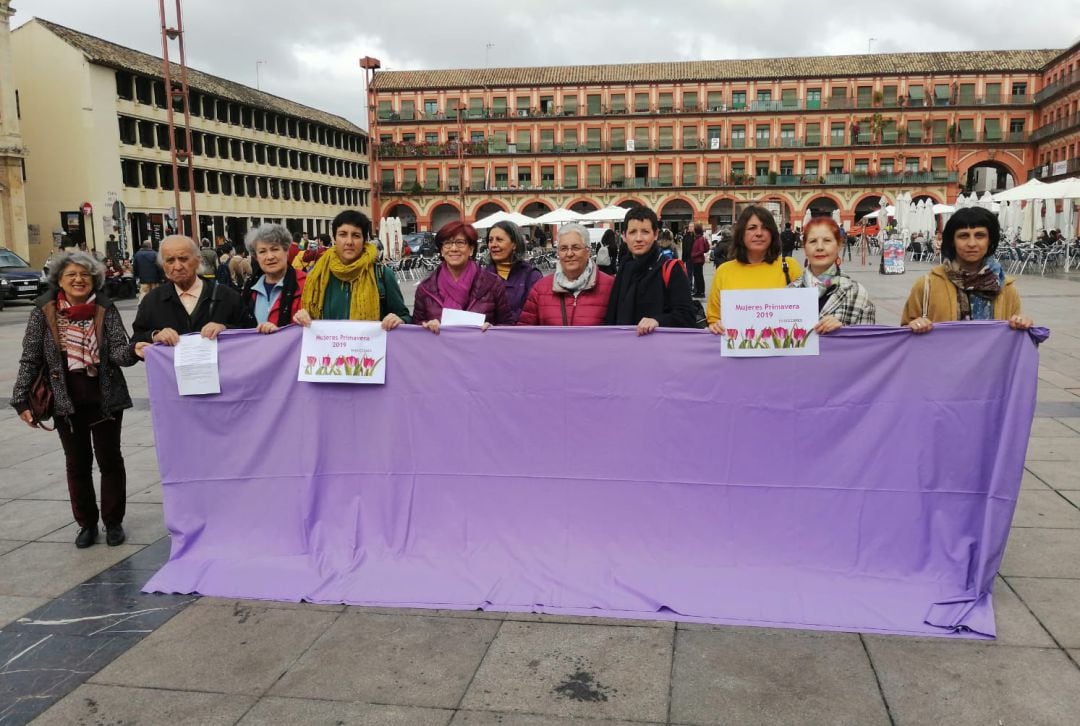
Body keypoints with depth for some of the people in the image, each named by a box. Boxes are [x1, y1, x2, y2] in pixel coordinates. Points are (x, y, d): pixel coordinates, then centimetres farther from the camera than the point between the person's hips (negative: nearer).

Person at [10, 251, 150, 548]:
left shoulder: (106, 309, -6)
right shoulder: (43, 312, -5)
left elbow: (117, 351, -13)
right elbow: (30, 359, -1)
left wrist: (134, 351, -36)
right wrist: (21, 399, -5)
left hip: (105, 399, -1)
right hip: (66, 402, 1)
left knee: (110, 460, 8)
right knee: (77, 464, 13)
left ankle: (113, 522, 23)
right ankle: (86, 523, 27)